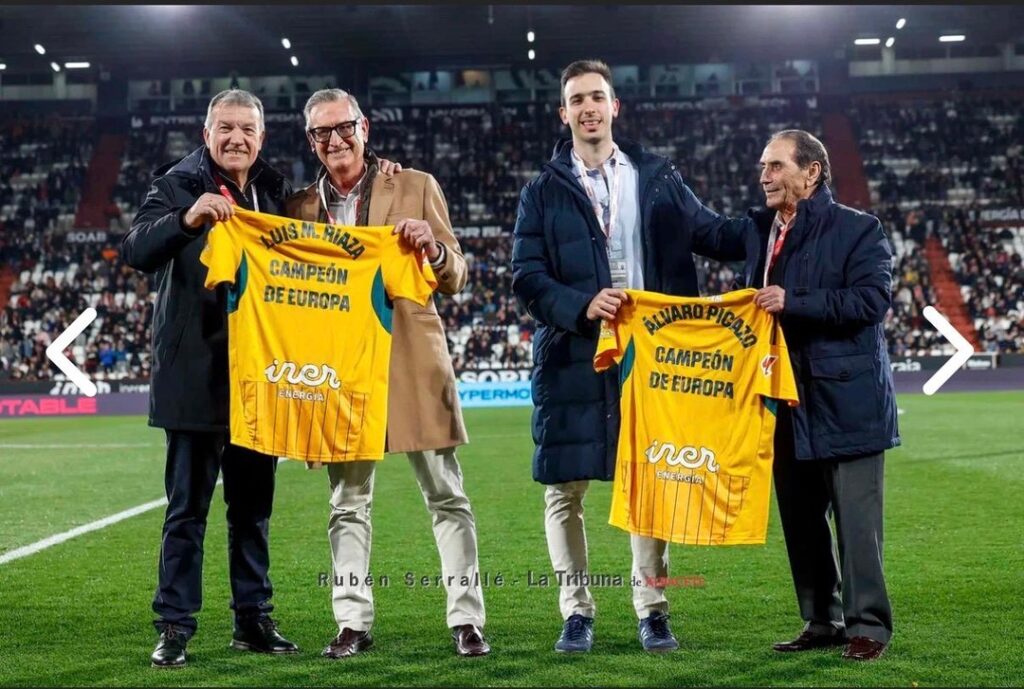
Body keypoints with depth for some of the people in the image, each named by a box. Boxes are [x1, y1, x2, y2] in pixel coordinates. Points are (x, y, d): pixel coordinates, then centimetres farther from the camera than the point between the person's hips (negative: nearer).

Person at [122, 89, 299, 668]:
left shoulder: (276, 191, 12)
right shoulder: (179, 185, -2)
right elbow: (137, 251, -16)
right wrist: (187, 218, -32)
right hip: (197, 376, -4)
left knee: (254, 506, 12)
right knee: (188, 508, 1)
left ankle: (254, 619, 22)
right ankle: (175, 626, 10)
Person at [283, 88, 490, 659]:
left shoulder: (416, 187, 4)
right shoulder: (302, 207, 11)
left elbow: (455, 278, 3)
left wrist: (434, 248, -17)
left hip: (413, 361, -2)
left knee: (447, 497, 2)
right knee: (348, 504, 6)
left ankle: (467, 620, 9)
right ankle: (354, 623, 14)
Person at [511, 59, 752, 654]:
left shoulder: (657, 177, 10)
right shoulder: (544, 192, 5)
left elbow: (714, 235, 10)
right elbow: (527, 277, -2)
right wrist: (582, 306, -18)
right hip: (572, 358, -1)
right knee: (565, 490, 2)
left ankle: (652, 608, 19)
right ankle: (577, 610, 16)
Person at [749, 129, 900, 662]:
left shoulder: (857, 229, -5)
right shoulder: (762, 231, 14)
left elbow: (872, 297, -18)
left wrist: (794, 303, -21)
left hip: (846, 399, -7)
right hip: (788, 402, 7)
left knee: (856, 517, -3)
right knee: (800, 518, 11)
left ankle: (867, 624, 7)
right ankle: (821, 622, 22)